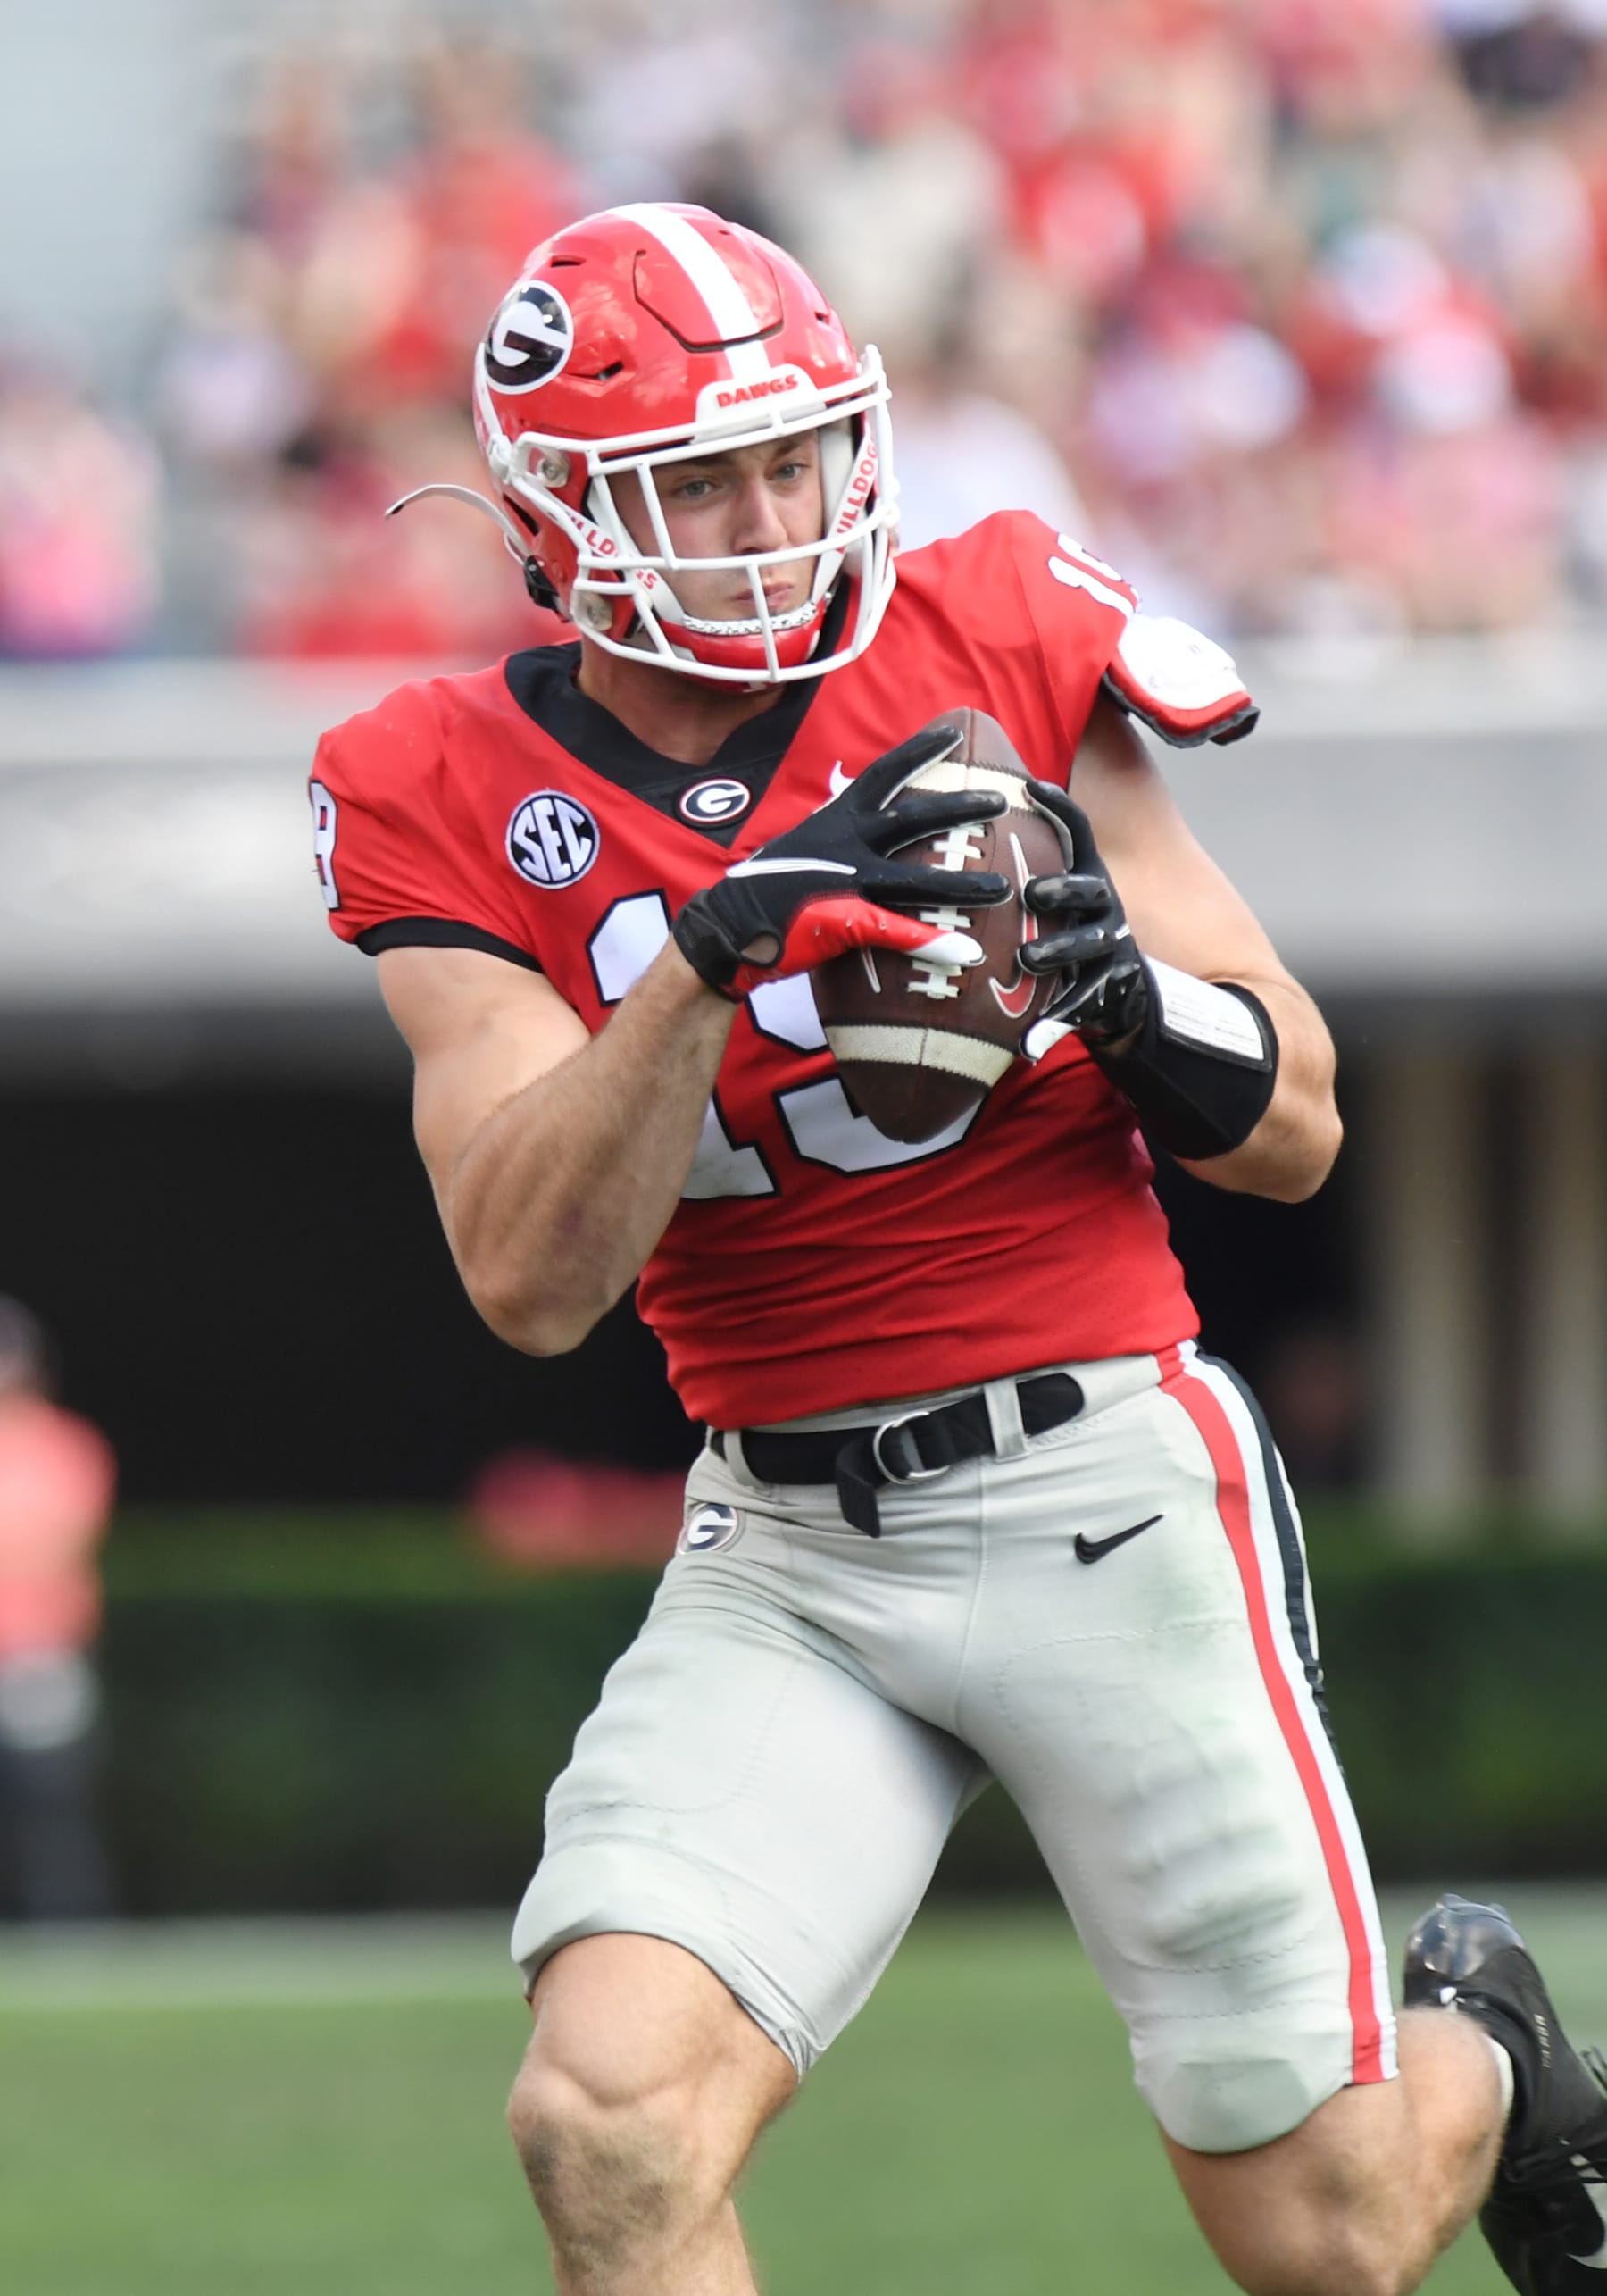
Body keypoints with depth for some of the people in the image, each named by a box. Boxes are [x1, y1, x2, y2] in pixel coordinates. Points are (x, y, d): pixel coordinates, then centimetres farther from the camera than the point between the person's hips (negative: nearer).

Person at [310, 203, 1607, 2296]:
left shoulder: (1001, 652, -3)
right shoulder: (460, 807, -2)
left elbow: (1295, 1132, 2)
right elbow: (533, 1281, -14)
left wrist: (1120, 981, -19)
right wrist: (719, 944, -26)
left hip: (1106, 1490, -1)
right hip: (788, 1551, 1)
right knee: (609, 2119, -22)